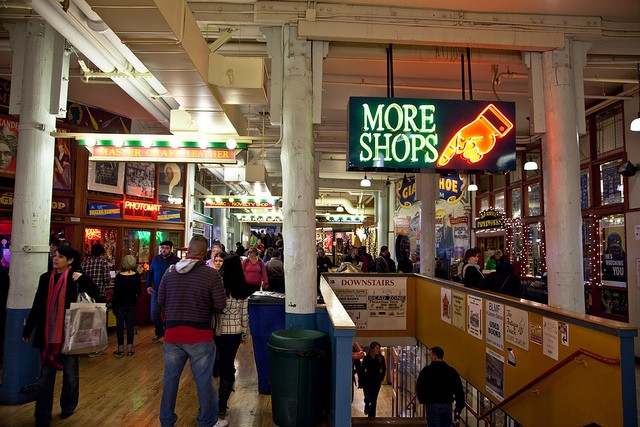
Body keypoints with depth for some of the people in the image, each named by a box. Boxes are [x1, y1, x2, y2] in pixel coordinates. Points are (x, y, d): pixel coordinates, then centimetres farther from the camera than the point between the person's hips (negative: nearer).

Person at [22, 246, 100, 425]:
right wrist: (27, 330, 11)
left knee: (70, 373, 11)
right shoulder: (46, 278, 4)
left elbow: (96, 295, -17)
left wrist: (83, 279, -27)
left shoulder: (76, 278, -7)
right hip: (47, 333, 3)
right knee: (45, 375, 6)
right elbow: (37, 306, 9)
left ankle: (68, 407, 33)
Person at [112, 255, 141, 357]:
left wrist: (113, 305, 2)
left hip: (120, 304, -2)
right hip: (132, 304, 2)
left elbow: (115, 292, -8)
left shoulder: (119, 276, -11)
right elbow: (138, 291, 1)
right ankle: (130, 349, 10)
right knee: (130, 325, 8)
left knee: (120, 326, 6)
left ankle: (120, 350, 9)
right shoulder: (136, 276, -6)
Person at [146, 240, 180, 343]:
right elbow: (150, 273, 15)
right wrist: (148, 285, 5)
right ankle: (159, 332, 29)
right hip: (157, 291, 5)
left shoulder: (176, 260, -10)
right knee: (154, 314, 7)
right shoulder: (155, 259, 7)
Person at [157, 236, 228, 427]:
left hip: (172, 333, 4)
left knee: (170, 378, 17)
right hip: (200, 335, -3)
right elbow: (220, 306, -11)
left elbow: (160, 301, 6)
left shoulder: (170, 271, -2)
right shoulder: (212, 274, -14)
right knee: (204, 380, 9)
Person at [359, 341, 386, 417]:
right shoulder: (366, 358, -8)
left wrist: (381, 378, 1)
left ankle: (372, 416, 17)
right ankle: (366, 407, 31)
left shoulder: (381, 358, -3)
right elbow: (362, 370, -2)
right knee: (368, 398, -4)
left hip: (376, 382, 2)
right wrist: (361, 381, -6)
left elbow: (384, 369, 8)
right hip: (367, 382, -2)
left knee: (374, 400, 5)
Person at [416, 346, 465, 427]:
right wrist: (459, 407, 9)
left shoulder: (426, 370, -6)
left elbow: (419, 388, -1)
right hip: (448, 405, 4)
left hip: (433, 405, -4)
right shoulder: (452, 371, 4)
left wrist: (423, 401, 16)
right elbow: (459, 390, 4)